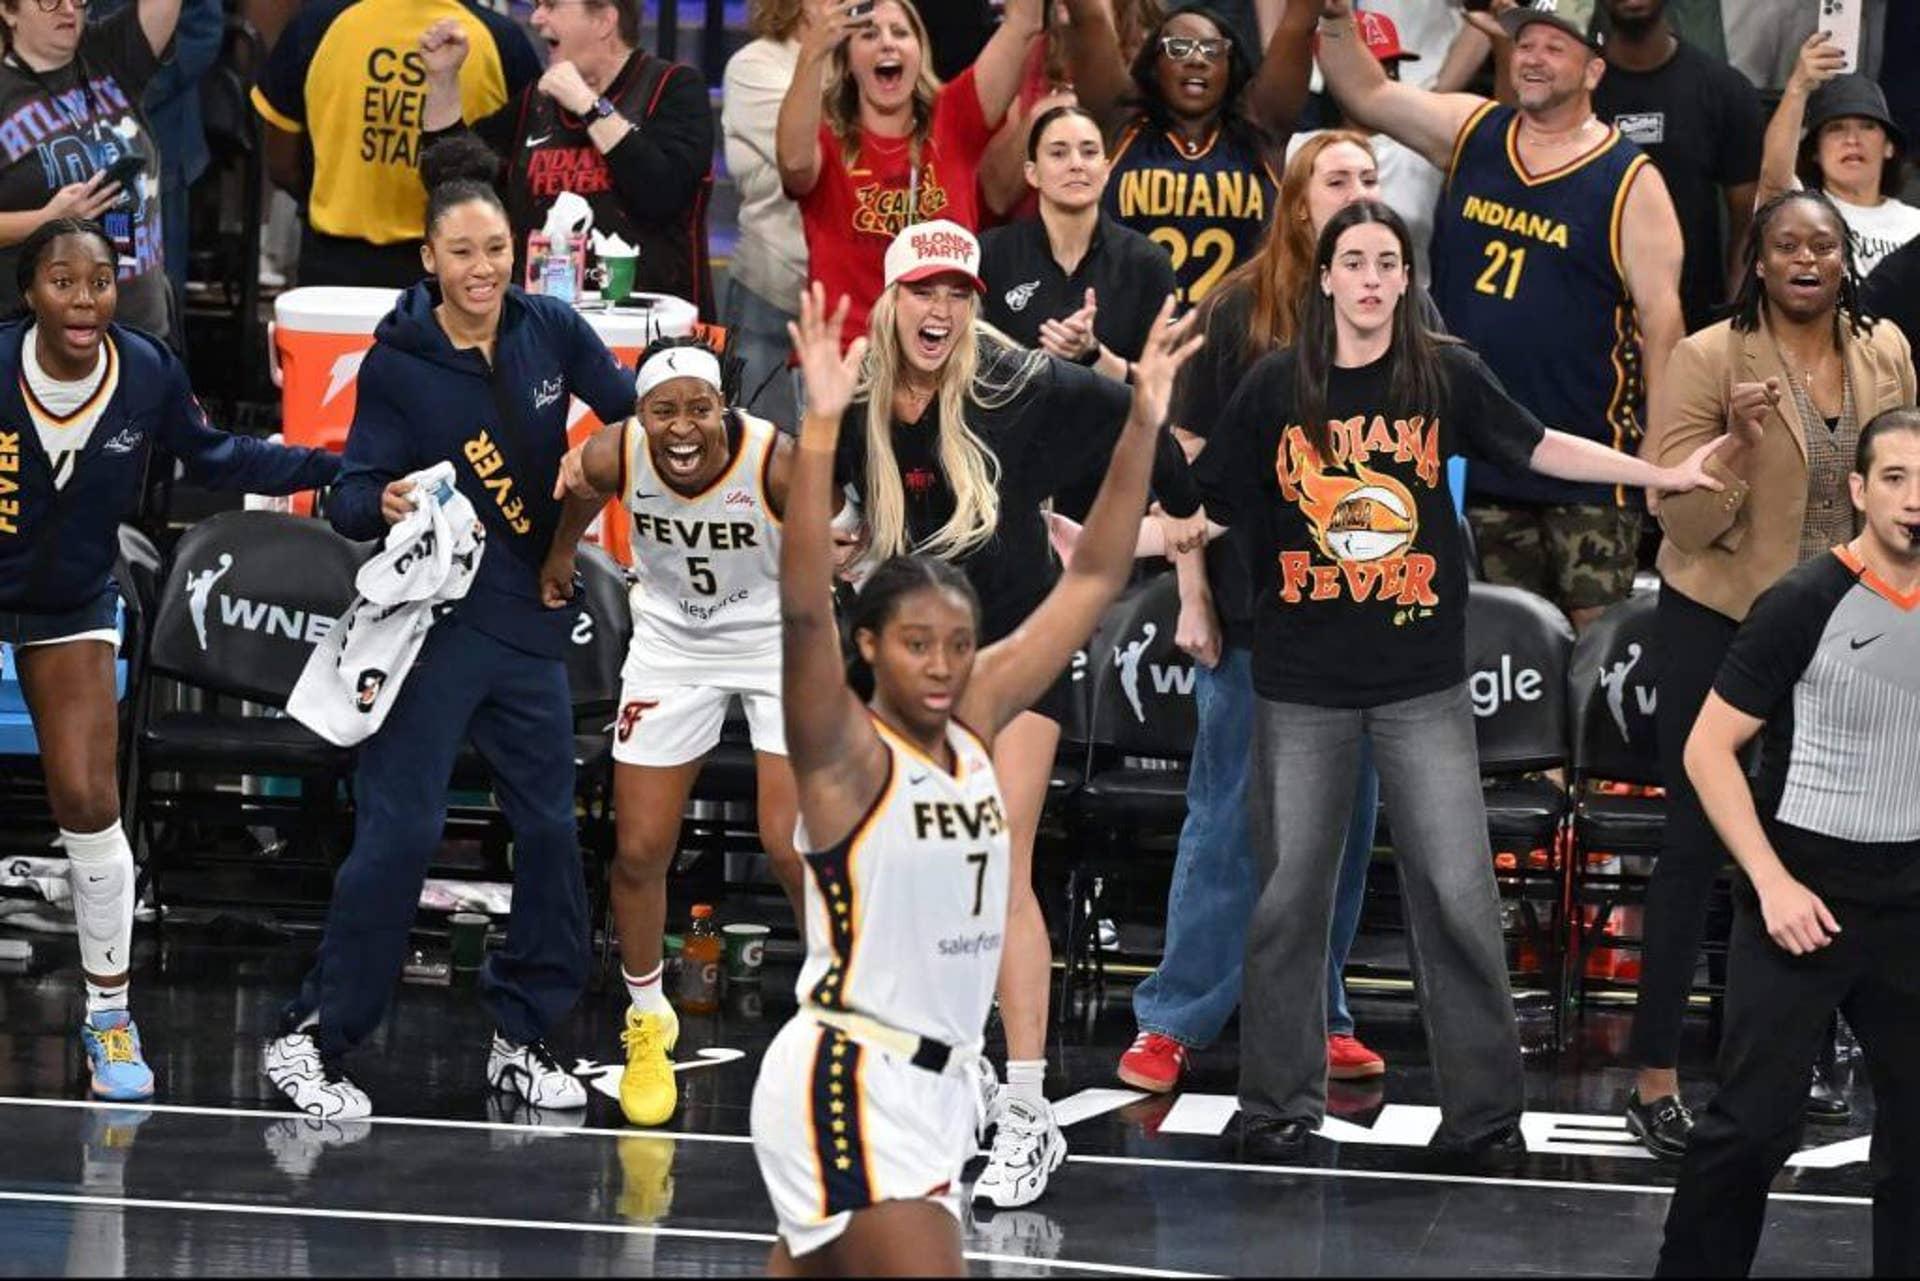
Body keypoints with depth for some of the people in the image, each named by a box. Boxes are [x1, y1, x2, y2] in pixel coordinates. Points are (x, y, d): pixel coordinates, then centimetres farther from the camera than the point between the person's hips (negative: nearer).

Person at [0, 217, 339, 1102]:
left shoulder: (148, 374, -15)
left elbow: (215, 459, 2)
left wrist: (334, 466, -3)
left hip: (72, 611, 2)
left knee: (89, 805, -2)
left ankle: (109, 1016, 11)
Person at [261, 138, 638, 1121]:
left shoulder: (549, 331, -2)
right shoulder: (398, 363, -11)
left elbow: (629, 413, 11)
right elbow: (351, 497, -10)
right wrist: (381, 503, -32)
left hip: (529, 617, 5)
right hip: (433, 619, -5)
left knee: (549, 826, 9)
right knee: (399, 828, -10)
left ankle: (521, 1038, 23)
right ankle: (310, 1039, -3)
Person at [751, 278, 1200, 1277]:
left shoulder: (973, 722, 7)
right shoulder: (844, 753, -11)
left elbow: (1092, 581, 10)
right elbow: (801, 611, -29)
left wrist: (1143, 424, 4)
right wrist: (821, 428, -36)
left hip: (932, 1081, 8)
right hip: (850, 1081, -8)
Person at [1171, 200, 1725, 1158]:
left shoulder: (1446, 376, 0)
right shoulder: (1276, 388, 0)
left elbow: (1540, 449, 11)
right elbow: (1213, 512, 6)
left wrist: (1663, 475, 8)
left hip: (1421, 682, 0)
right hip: (1302, 683, 0)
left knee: (1456, 892, -3)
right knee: (1289, 894, 5)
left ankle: (1481, 1103, 6)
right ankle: (1281, 1103, 17)